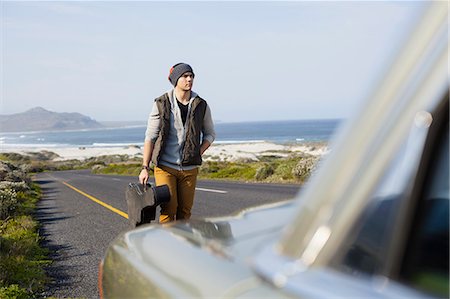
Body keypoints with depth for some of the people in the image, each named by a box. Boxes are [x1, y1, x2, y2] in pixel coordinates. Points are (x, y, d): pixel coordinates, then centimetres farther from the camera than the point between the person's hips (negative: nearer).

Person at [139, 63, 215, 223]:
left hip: (189, 168, 3)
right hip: (165, 167, -3)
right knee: (168, 209, -7)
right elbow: (150, 137, -4)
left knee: (185, 211, 7)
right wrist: (145, 168, -8)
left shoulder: (201, 105, 1)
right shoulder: (161, 104, -5)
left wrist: (198, 153, -2)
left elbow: (210, 133, 15)